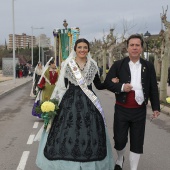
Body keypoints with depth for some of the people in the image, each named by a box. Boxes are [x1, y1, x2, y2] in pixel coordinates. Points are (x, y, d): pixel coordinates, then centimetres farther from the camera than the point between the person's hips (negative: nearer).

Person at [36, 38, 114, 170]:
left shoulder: (93, 65, 6)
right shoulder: (67, 64, 0)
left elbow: (99, 85, 12)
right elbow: (62, 85, 1)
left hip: (89, 103, 2)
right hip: (70, 102, -1)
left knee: (89, 136, 4)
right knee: (67, 134, 0)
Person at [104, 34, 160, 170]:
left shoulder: (149, 66, 3)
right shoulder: (118, 65, -1)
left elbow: (153, 89, 6)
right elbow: (107, 83, -2)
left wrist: (156, 107, 2)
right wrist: (121, 87, -19)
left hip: (140, 110, 1)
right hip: (122, 109, -1)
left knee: (137, 142, 8)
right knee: (119, 139, 8)